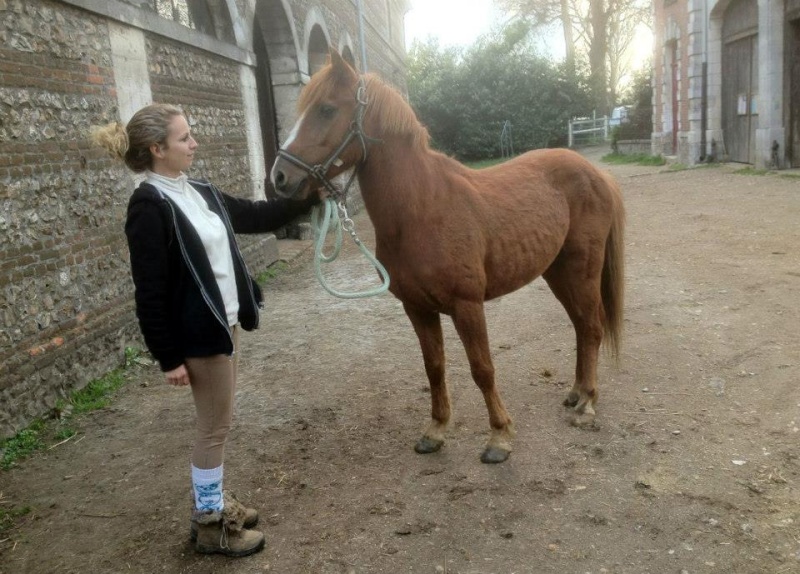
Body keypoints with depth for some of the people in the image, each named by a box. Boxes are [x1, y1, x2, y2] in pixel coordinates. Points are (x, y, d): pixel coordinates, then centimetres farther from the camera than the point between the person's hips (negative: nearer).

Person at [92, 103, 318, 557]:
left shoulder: (200, 192, 7)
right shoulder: (150, 207, -19)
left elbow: (256, 216, 18)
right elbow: (151, 293, -19)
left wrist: (309, 199, 13)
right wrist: (170, 357, -18)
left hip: (227, 321, 9)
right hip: (200, 333, -9)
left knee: (220, 421, 19)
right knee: (216, 425, 4)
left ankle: (216, 500, 37)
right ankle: (209, 523, 22)